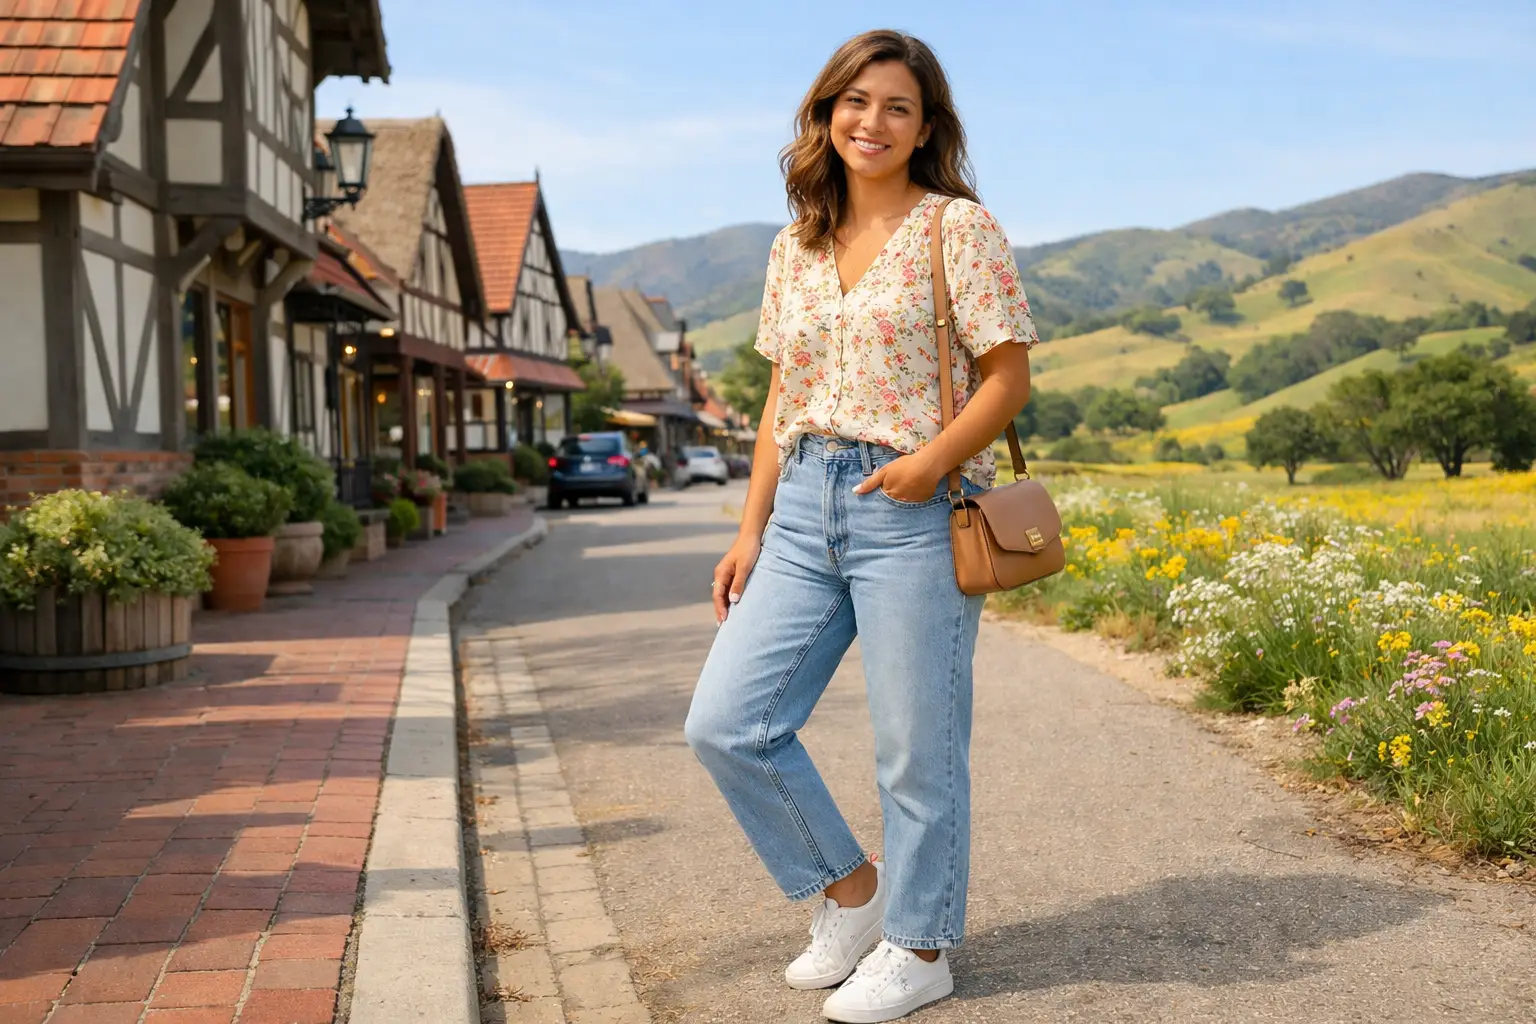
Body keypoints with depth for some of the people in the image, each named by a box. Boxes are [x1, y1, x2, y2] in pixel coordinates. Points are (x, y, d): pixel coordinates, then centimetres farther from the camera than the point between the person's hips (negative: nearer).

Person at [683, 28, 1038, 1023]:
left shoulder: (960, 228, -2)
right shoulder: (796, 248, 14)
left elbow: (1009, 378, -5)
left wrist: (936, 457, -22)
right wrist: (751, 529, 11)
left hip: (915, 511, -6)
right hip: (804, 507, 6)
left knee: (918, 746, 2)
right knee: (727, 723, 2)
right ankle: (849, 885, 23)